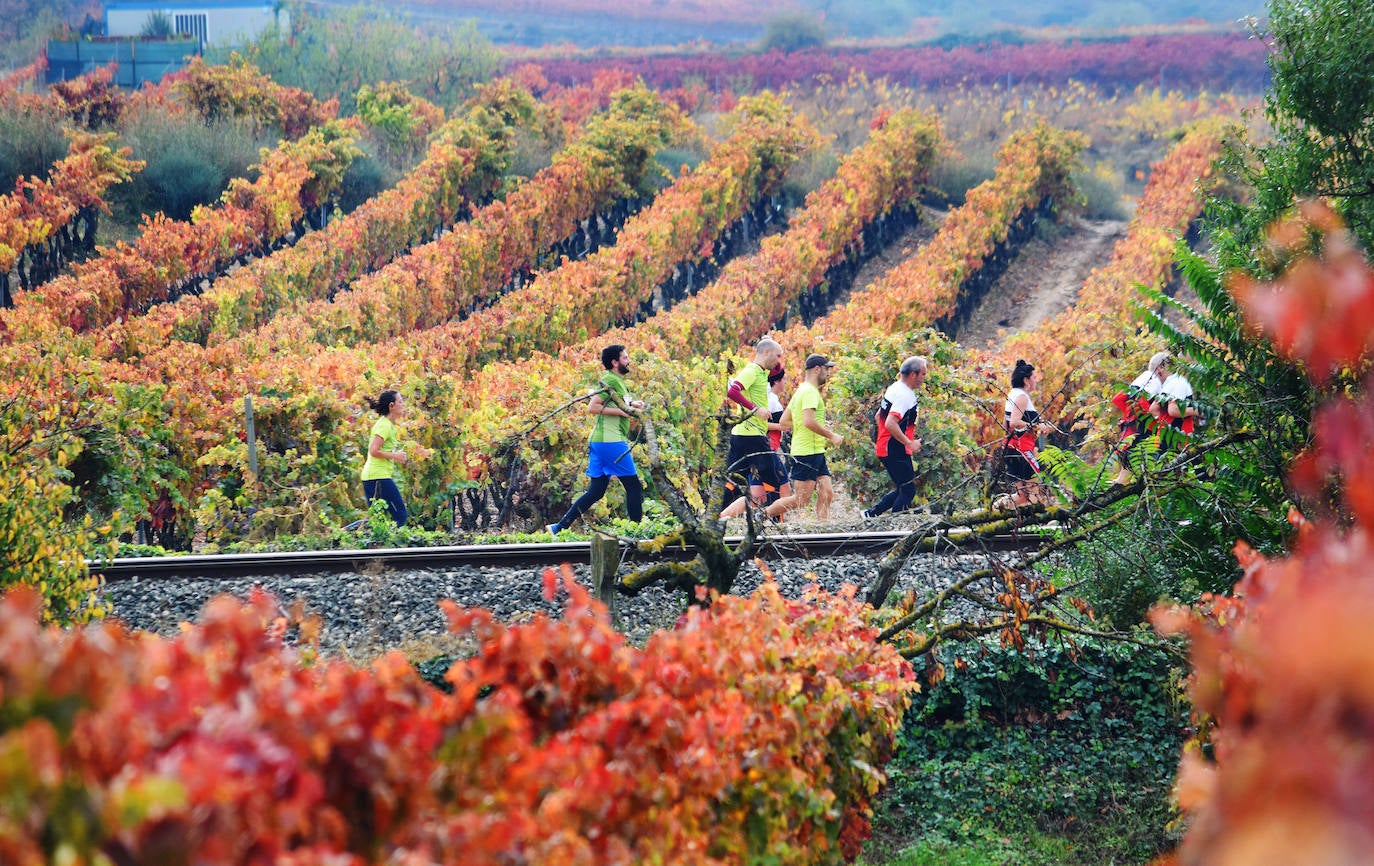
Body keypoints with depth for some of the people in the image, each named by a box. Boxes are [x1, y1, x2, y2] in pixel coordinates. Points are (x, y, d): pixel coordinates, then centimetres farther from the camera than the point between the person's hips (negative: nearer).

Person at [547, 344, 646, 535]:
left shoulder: (618, 381, 20)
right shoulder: (610, 380, -12)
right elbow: (592, 408, -21)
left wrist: (631, 405, 18)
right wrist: (621, 411, -18)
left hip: (599, 441, 10)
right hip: (611, 441, -10)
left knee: (596, 492, 9)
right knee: (634, 487, -3)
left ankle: (560, 527, 5)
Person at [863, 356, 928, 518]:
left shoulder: (893, 389, 14)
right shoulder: (905, 395, -18)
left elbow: (879, 416, 24)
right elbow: (890, 424, -28)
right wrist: (910, 443, -22)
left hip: (885, 448, 10)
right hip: (896, 451, -10)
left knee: (902, 490, 16)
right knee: (908, 491, -7)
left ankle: (871, 514, 16)